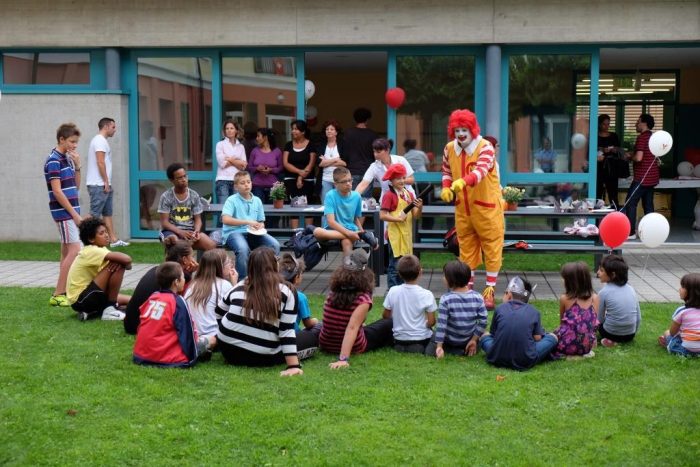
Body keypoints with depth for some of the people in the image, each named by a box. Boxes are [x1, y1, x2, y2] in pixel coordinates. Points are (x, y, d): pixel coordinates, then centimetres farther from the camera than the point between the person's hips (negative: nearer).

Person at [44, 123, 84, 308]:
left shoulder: (67, 159, 13)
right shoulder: (53, 161, -13)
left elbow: (75, 186, 17)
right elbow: (57, 191, -17)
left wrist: (77, 166, 3)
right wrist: (74, 213, -15)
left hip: (70, 212, 9)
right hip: (64, 212, -9)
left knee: (66, 252, 10)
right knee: (75, 251, -12)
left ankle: (63, 292, 15)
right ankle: (58, 294, -10)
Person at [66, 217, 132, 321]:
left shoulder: (98, 250, 8)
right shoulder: (93, 251, -20)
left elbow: (125, 260, 2)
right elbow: (126, 259, -32)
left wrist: (125, 264, -21)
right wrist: (125, 264, -9)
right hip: (79, 300, -9)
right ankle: (110, 310, -13)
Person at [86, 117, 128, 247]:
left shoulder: (102, 141, 20)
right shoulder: (100, 140, -11)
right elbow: (100, 162, -19)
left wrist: (107, 183, 16)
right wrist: (106, 181, -17)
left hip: (103, 185, 10)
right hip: (99, 185, -10)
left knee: (107, 213, 11)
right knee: (95, 215, -10)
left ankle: (114, 240, 14)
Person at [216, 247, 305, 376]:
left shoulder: (239, 287, 4)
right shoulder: (286, 293, -9)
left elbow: (216, 317, 14)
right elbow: (287, 332, -14)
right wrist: (293, 365, -15)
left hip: (229, 353, 3)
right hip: (263, 359, -3)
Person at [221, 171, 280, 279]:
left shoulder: (257, 201, 13)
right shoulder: (232, 200, -3)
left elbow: (261, 222, 21)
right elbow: (225, 219, -19)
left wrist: (260, 227, -5)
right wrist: (247, 222, -24)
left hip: (252, 234, 5)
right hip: (234, 233, -5)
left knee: (275, 245, -18)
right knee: (243, 248, -37)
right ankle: (242, 280, -19)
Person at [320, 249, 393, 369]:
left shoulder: (332, 294, -11)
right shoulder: (363, 299, -27)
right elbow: (352, 328, -36)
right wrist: (344, 358, -40)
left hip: (325, 345, 5)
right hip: (354, 348, -5)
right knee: (390, 323, 15)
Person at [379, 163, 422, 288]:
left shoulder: (409, 194, 10)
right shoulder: (389, 195, -10)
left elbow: (415, 216, 9)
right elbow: (382, 215, -15)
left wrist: (419, 208, -10)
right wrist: (398, 218, -19)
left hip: (407, 234, 7)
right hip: (395, 234, -7)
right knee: (395, 265, -4)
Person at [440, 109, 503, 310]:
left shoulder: (485, 147, -17)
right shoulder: (449, 149, 1)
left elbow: (481, 171, -34)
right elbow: (447, 171, 16)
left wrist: (462, 182, -51)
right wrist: (446, 188, -4)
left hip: (487, 207, -5)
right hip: (463, 208, 5)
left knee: (491, 248, 1)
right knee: (466, 248, 13)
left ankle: (490, 290, 10)